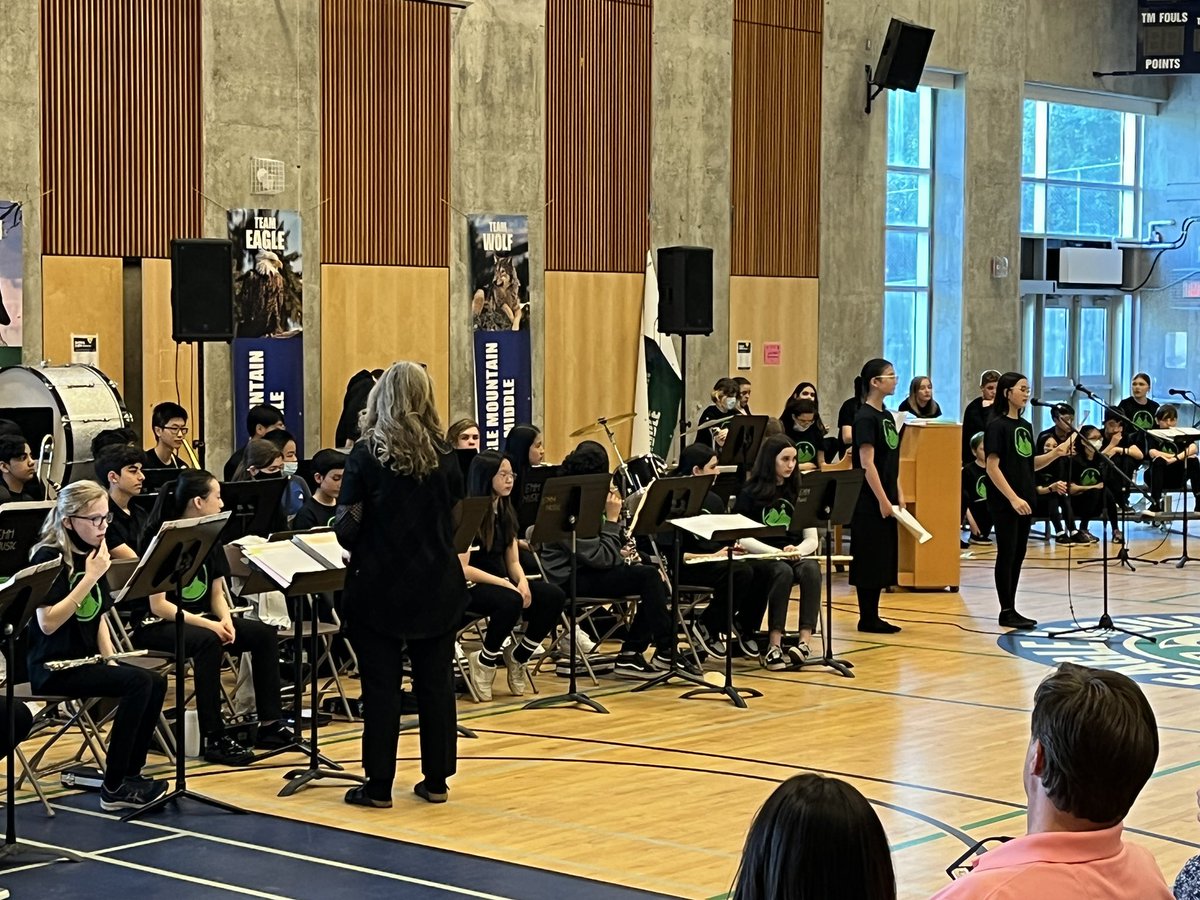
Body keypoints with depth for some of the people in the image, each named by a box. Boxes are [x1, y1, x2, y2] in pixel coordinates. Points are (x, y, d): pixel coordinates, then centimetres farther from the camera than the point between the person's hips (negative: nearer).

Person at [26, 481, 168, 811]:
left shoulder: (91, 555, 11)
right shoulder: (49, 558, -13)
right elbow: (47, 623, -23)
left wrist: (110, 656, 0)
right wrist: (90, 578, -23)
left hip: (85, 660, 8)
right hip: (52, 667, -8)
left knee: (156, 683, -11)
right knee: (138, 682, -24)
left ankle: (129, 773, -1)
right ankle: (113, 788, -17)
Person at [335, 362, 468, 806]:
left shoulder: (366, 454, -10)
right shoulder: (444, 456, 0)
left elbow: (348, 529, -10)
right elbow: (453, 518, 7)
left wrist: (344, 522, 11)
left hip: (380, 586, -3)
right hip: (437, 586, 3)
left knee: (381, 684, 1)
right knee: (435, 681, 9)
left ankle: (378, 785, 4)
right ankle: (437, 781, 15)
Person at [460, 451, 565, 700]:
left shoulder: (506, 512, 9)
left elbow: (513, 561, 10)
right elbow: (461, 569, -20)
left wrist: (522, 582, -14)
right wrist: (504, 584, -25)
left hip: (501, 583, 7)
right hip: (470, 588, -7)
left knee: (553, 596, -16)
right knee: (510, 601, -37)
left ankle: (518, 657, -1)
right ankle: (483, 662, -13)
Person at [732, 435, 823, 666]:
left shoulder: (799, 492, 13)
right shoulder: (750, 493, 3)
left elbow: (812, 539, 9)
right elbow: (743, 538, -6)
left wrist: (798, 550, -15)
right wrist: (778, 552, -19)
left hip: (795, 556, 3)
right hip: (761, 557, -3)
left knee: (811, 569, -33)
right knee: (783, 572, -37)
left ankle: (805, 641, -41)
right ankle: (774, 645, -39)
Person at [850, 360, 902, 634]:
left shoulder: (887, 416, 13)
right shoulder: (865, 417, -14)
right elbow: (867, 463, -18)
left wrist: (898, 495, 11)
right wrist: (882, 500, -19)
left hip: (885, 500, 9)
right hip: (870, 502, -9)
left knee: (884, 558, 10)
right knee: (869, 559, -3)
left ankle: (873, 616, 16)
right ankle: (867, 619, 3)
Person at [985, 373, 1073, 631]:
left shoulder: (1025, 426, 12)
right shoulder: (997, 425, -11)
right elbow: (992, 467, -16)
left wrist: (1056, 452, 2)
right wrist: (1013, 498, -21)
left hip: (1025, 500, 8)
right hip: (1005, 502, -8)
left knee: (1018, 556, 10)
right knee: (1006, 555, -3)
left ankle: (1012, 610, 15)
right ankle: (1006, 612, 2)